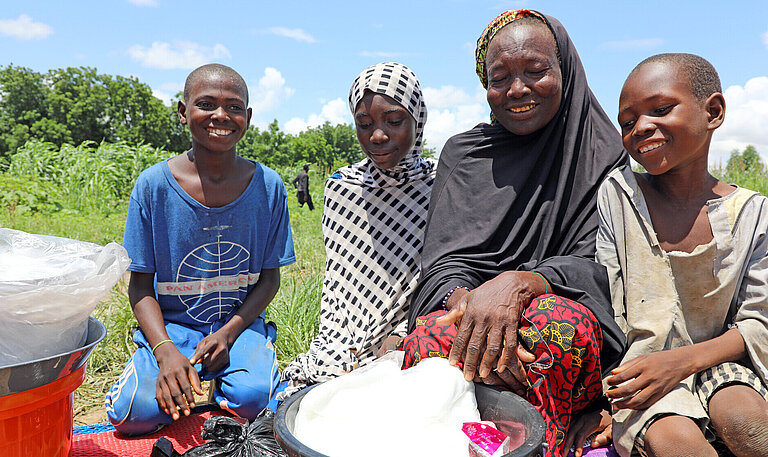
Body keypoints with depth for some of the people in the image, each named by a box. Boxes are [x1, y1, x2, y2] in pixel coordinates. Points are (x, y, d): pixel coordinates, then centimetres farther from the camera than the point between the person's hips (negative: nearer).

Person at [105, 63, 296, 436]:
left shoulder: (268, 186, -7)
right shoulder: (153, 184, -9)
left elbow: (270, 277, 0)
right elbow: (140, 284, -4)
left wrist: (228, 332, -15)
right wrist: (165, 350, -20)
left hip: (241, 322, 0)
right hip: (170, 325, 1)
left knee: (253, 398, -26)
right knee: (134, 412, -21)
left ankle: (223, 383, 9)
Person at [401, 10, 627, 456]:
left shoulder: (603, 155, 5)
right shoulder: (463, 153, 9)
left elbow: (599, 266, -5)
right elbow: (443, 264, 0)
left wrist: (517, 283, -26)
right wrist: (467, 305, -25)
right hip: (473, 312, 1)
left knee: (561, 324, -35)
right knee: (429, 339, -32)